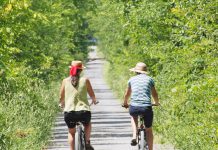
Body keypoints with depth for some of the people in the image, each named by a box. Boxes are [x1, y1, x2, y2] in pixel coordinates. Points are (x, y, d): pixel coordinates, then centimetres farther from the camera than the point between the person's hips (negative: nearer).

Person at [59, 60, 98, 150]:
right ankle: (87, 143, 16)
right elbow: (92, 95, 11)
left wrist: (61, 104, 35)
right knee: (87, 125, 33)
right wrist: (94, 101, 34)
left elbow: (61, 97, 12)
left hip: (69, 112, 1)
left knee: (71, 132, 27)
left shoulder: (65, 81, 4)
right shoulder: (85, 80, 1)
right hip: (84, 112, -1)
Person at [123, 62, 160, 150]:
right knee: (149, 130, 18)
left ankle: (134, 137, 15)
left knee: (133, 116, 35)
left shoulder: (132, 79, 14)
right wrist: (156, 103, 44)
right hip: (147, 107, 0)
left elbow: (127, 94, 28)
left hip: (134, 107, 0)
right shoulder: (149, 79, 12)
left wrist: (125, 103, 48)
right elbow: (154, 94, 23)